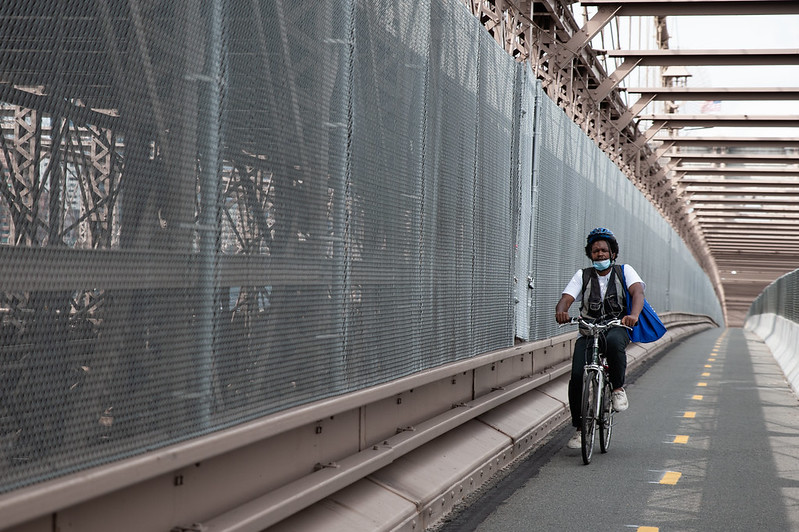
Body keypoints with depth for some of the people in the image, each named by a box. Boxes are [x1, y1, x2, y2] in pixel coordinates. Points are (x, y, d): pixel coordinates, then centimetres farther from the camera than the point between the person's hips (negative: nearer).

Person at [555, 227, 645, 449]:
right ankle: (580, 428, -3)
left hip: (616, 328, -2)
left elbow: (637, 292, -13)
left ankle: (618, 388, -17)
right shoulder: (583, 275, 9)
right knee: (577, 376, -18)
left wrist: (633, 315, -36)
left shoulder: (624, 271, 5)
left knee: (613, 341, -40)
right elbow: (566, 298, -5)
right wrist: (560, 312, -31)